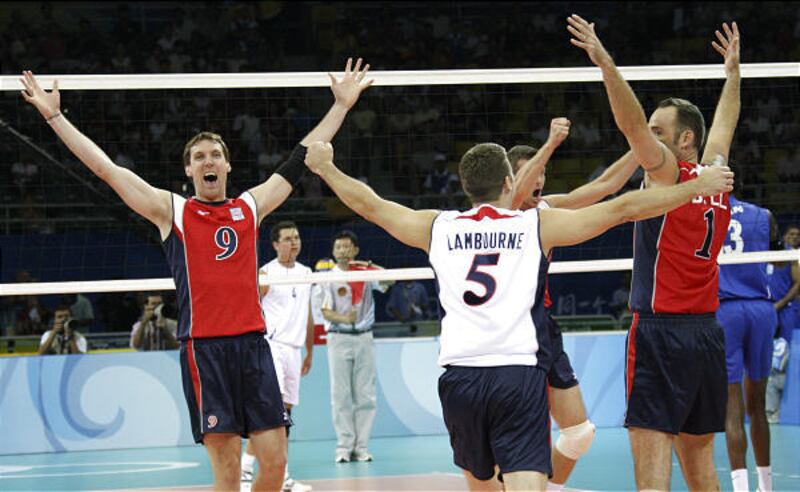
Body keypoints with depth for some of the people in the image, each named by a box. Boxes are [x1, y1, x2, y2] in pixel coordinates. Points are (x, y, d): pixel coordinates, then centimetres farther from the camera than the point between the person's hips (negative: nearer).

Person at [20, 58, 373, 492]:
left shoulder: (251, 206, 15)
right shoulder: (172, 211, 7)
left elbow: (301, 159, 21)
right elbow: (105, 168, 3)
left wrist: (342, 105, 23)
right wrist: (54, 116, 0)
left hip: (252, 343, 3)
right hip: (203, 349, -3)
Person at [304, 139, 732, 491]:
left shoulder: (438, 228, 10)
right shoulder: (537, 225, 3)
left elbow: (370, 204, 23)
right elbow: (623, 208, 4)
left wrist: (325, 168, 39)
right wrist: (697, 187, 10)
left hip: (459, 376, 3)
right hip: (519, 374, -3)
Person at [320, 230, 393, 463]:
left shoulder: (365, 273, 4)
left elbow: (389, 281, -9)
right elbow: (326, 312, -5)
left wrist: (370, 267, -24)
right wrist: (344, 319, -25)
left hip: (364, 338, 2)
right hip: (339, 338, -2)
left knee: (366, 396, 1)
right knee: (341, 395, -3)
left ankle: (361, 446, 5)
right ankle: (344, 446, 1)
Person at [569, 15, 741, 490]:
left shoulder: (669, 172, -6)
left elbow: (632, 123, -20)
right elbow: (725, 125, 30)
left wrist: (606, 63, -25)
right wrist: (733, 70, 43)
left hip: (662, 331, -8)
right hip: (708, 331, 8)